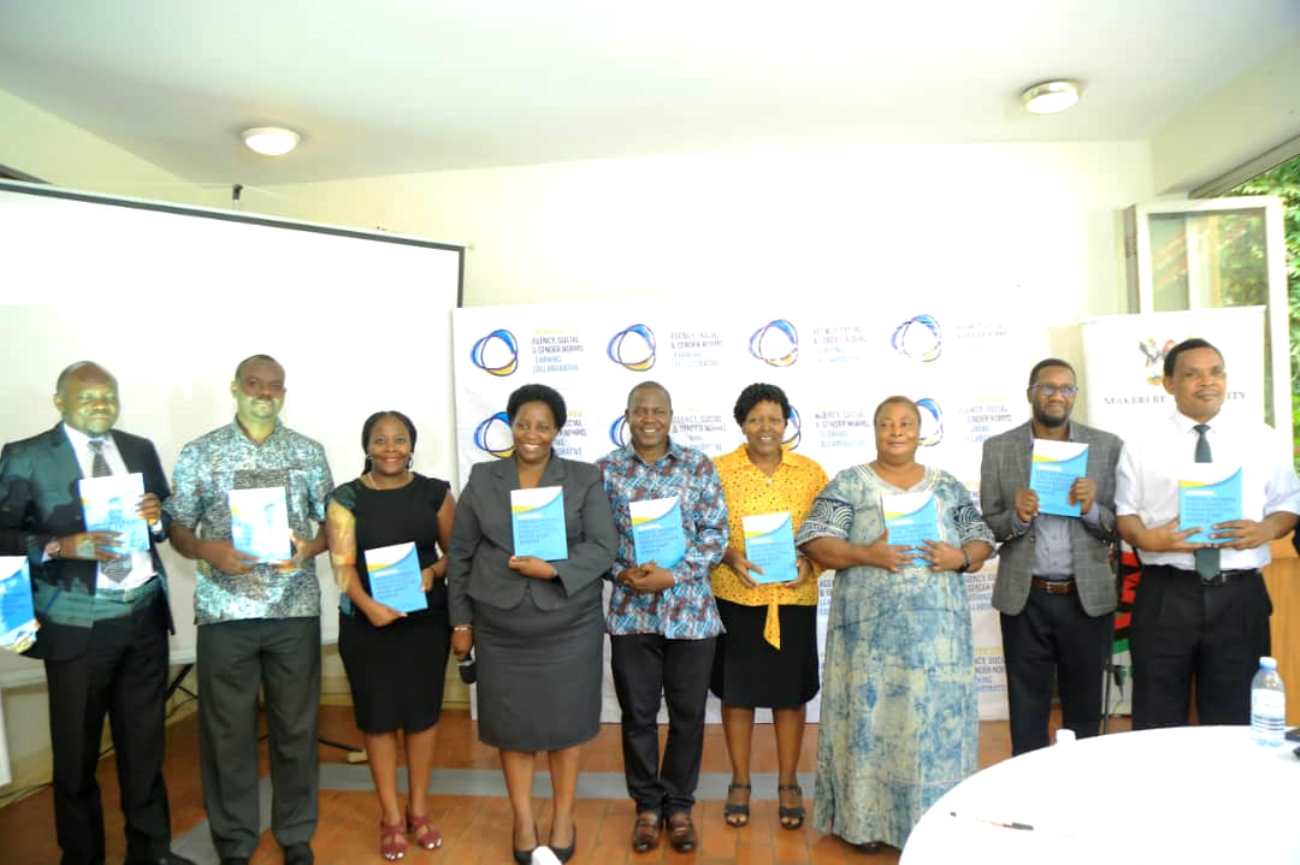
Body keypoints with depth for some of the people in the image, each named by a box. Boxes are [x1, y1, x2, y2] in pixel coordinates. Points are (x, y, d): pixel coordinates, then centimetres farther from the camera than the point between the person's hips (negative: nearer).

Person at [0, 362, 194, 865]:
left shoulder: (141, 449, 9)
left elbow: (168, 524, 12)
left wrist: (156, 517, -9)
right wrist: (61, 546, -21)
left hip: (145, 614, 3)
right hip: (77, 623, -3)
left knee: (144, 742, 13)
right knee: (76, 749, 9)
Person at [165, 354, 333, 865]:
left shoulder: (308, 452, 5)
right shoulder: (200, 453, 2)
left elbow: (331, 522, 9)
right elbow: (177, 529, 4)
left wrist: (311, 547, -12)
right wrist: (207, 551, -16)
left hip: (295, 609, 1)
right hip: (225, 611, -1)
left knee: (296, 726, 9)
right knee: (227, 730, 7)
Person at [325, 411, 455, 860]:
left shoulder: (435, 492, 2)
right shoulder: (346, 498, -2)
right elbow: (342, 564, -8)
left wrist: (434, 571, -15)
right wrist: (368, 604, -25)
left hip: (426, 619, 1)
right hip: (367, 623, -1)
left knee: (422, 713, 10)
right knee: (378, 717, 8)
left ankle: (418, 811, 29)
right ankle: (390, 817, 26)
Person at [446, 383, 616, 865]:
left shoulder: (585, 479, -1)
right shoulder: (482, 478, 4)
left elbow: (602, 548, -7)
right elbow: (460, 554, 6)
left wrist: (552, 569, -21)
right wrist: (461, 621, 4)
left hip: (569, 626, -1)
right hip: (500, 629, 1)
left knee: (565, 720, 10)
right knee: (512, 723, 11)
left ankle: (563, 816, 31)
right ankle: (522, 819, 31)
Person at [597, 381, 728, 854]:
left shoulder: (698, 466, 0)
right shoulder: (606, 469, 1)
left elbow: (716, 533, -4)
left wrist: (673, 575, -14)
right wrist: (621, 573, -14)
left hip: (690, 610, 0)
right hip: (630, 612, 0)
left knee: (688, 714, 11)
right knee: (638, 714, 11)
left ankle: (679, 804, 31)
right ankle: (647, 805, 31)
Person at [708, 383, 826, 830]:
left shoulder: (811, 471, 3)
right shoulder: (719, 469, -1)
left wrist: (810, 563, -13)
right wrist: (730, 557, -18)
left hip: (793, 599, 1)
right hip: (735, 597, -1)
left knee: (790, 692, 10)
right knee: (736, 690, 9)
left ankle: (788, 784, 27)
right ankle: (739, 782, 26)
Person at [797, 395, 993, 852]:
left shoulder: (948, 486, 11)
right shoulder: (849, 484, 2)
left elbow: (982, 540, 11)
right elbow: (815, 541, -5)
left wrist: (962, 557, -11)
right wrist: (866, 554, -19)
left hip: (936, 626, 3)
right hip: (872, 626, -2)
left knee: (935, 717, 5)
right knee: (872, 714, 1)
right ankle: (867, 818, 15)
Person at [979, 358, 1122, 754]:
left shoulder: (1107, 446, 3)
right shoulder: (998, 448, 2)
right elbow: (987, 525, 3)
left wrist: (1091, 509, -17)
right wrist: (1017, 516, -17)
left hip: (1088, 598, 1)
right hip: (1025, 599, 0)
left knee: (1085, 713, 13)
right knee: (1027, 717, 9)